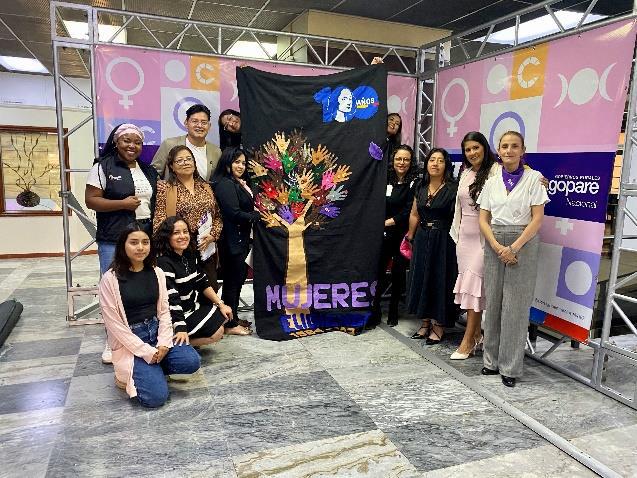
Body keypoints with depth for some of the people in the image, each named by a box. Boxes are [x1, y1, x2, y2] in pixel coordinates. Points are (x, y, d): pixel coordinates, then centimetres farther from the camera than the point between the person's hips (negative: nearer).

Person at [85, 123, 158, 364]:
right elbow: (90, 200, -7)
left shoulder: (149, 171, 14)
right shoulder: (103, 167, -3)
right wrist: (122, 204, -18)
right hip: (114, 240, -5)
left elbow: (157, 202, 19)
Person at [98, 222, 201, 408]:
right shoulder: (110, 279, -11)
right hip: (130, 342, -5)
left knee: (192, 361, -19)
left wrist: (164, 343, -12)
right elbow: (114, 324, -12)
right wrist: (147, 351, -16)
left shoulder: (157, 273, 3)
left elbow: (164, 311, 4)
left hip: (156, 332, 5)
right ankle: (127, 375, 9)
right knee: (156, 396, -19)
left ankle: (151, 369, 5)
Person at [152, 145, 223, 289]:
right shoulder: (164, 188, 1)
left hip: (207, 249, 4)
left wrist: (212, 235, -2)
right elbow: (158, 222, -5)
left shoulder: (205, 187, 14)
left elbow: (217, 216, 14)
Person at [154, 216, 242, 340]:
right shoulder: (164, 263, -25)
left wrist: (221, 304, 4)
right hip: (179, 313, -9)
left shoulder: (190, 255, 2)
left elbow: (203, 283, 9)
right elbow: (171, 300, -30)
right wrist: (181, 329, -34)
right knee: (217, 332, -12)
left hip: (193, 304, 9)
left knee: (224, 315, 12)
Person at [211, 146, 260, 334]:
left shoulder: (238, 183, 16)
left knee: (238, 277, 16)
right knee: (233, 280, 0)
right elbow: (235, 214, -21)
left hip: (240, 239, 10)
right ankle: (230, 323, 13)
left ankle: (232, 317, 29)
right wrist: (258, 216, -10)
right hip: (231, 240, -10)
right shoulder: (225, 184, -15)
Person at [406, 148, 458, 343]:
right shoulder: (421, 187, 8)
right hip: (422, 238, 6)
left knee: (440, 280, 2)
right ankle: (425, 323, 24)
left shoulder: (453, 189, -9)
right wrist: (411, 235, 19)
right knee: (421, 278, 10)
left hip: (443, 241, -6)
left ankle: (438, 326, 15)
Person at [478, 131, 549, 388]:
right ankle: (492, 360, 18)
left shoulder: (533, 178, 0)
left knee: (515, 306, -2)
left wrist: (514, 247, -15)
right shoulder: (492, 182, 10)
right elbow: (483, 219, 6)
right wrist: (497, 247, -9)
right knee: (493, 302, 5)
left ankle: (510, 367, 8)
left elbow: (537, 218, -6)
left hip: (522, 243, -3)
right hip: (494, 243, 3)